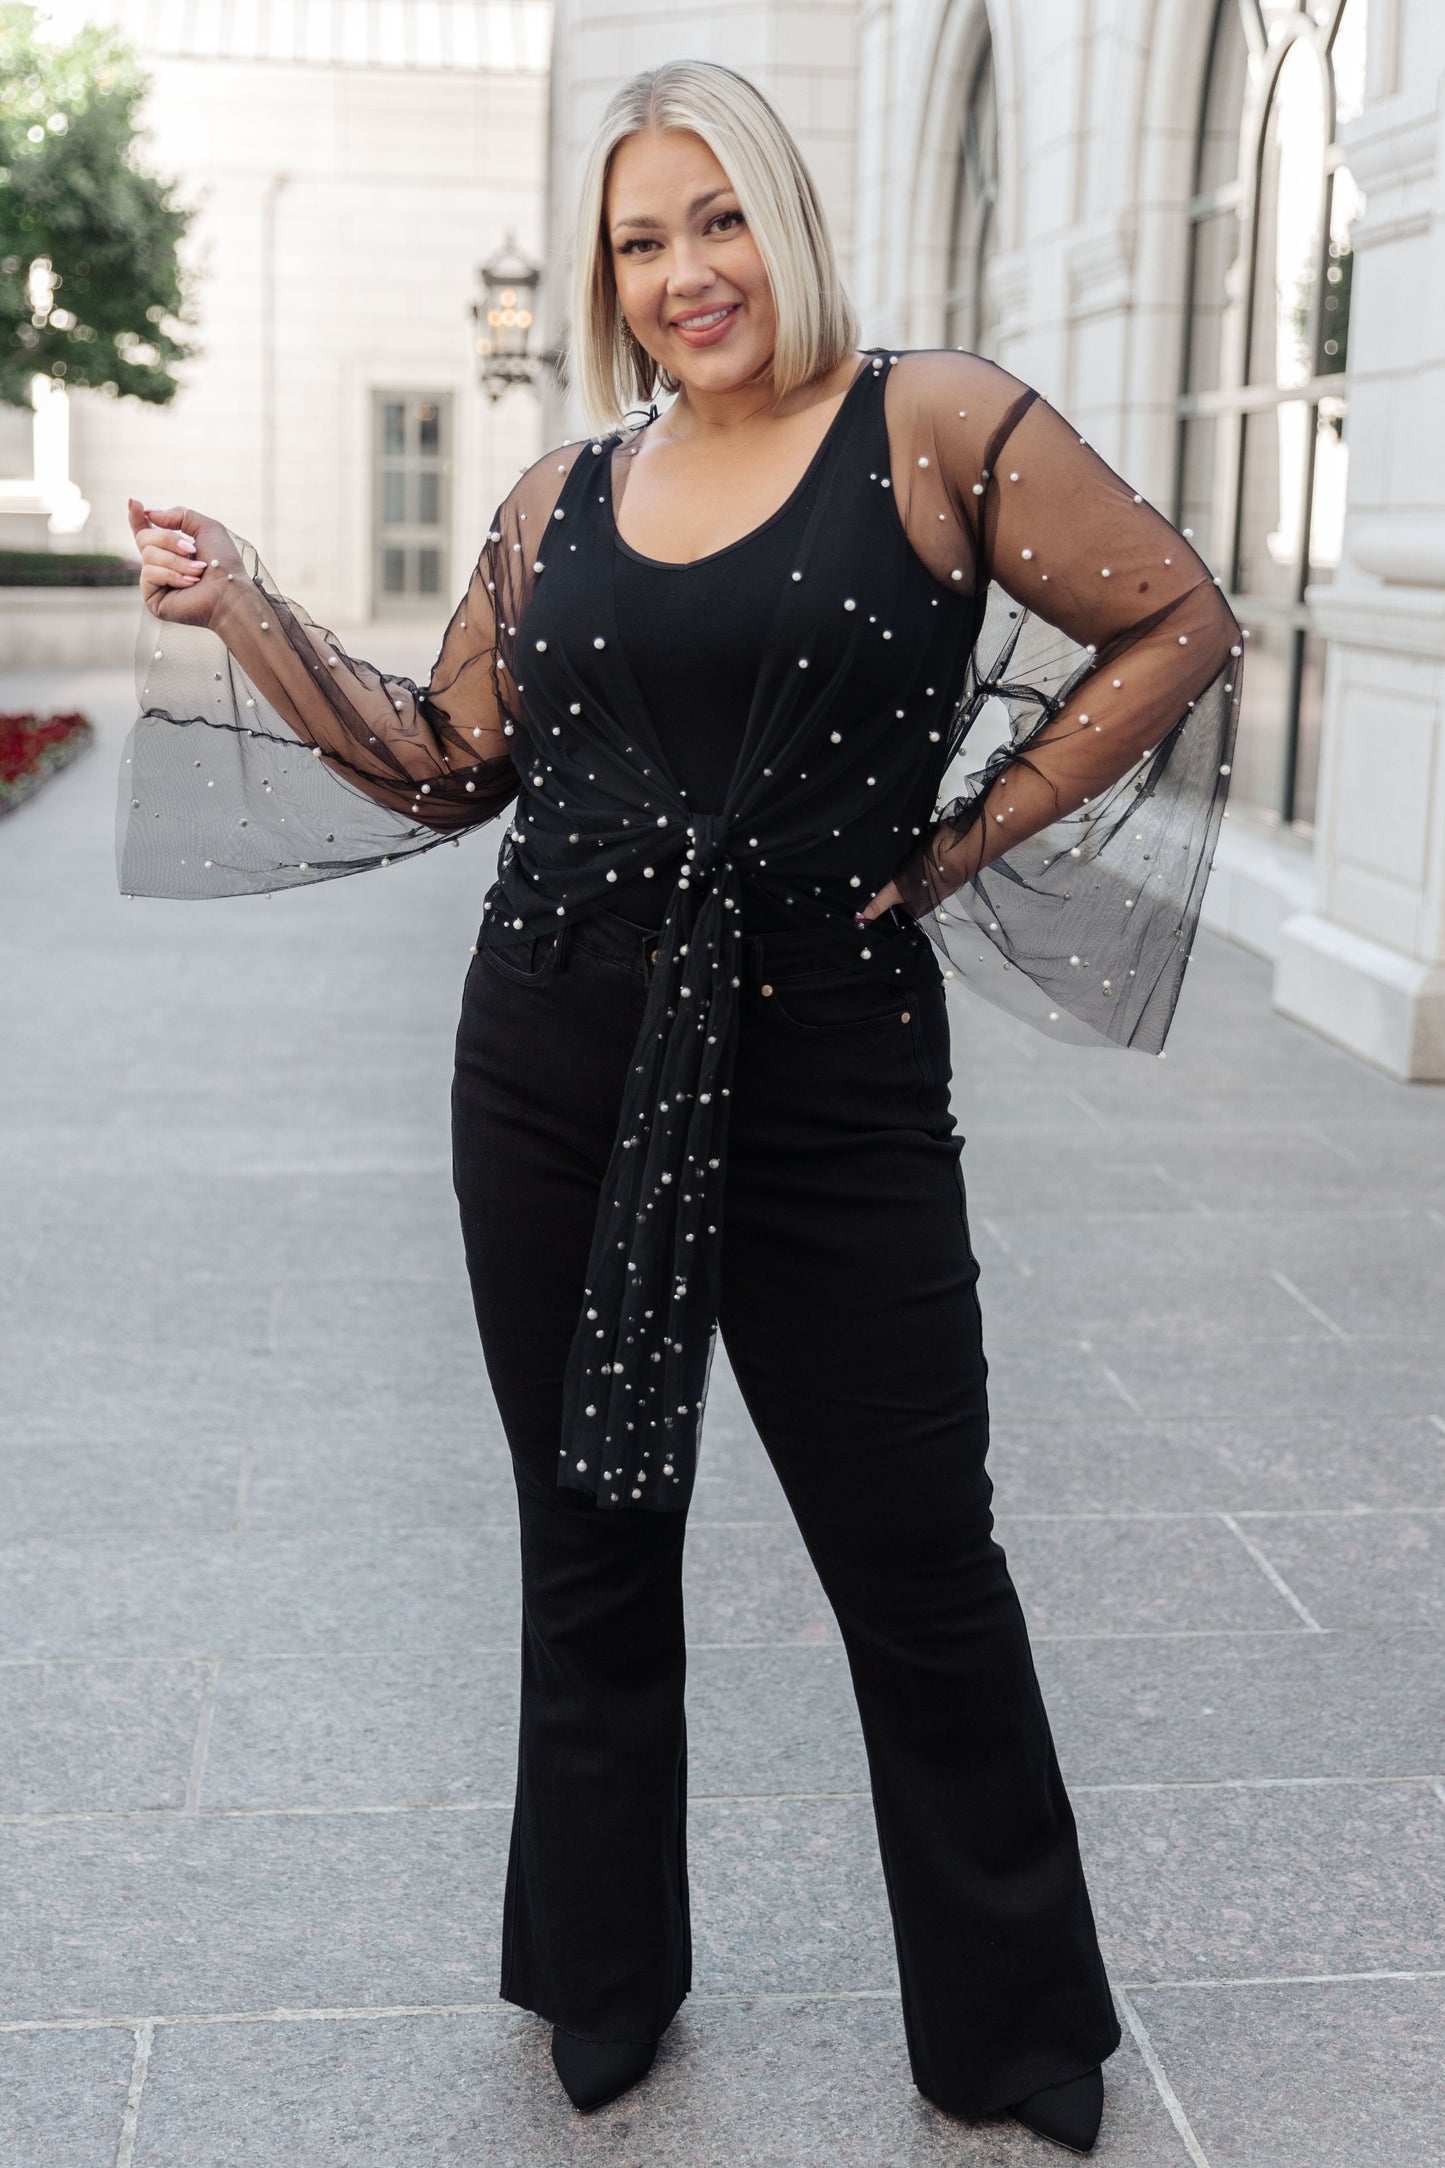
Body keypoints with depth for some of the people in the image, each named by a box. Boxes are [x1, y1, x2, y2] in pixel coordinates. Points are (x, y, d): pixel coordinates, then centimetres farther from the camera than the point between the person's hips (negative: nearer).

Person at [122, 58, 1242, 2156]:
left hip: (831, 1068, -4)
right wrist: (245, 616, 5)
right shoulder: (565, 495, 10)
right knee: (589, 1546, 14)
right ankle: (599, 1990, 35)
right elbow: (446, 765, 14)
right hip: (556, 1074, 4)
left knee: (918, 1565, 5)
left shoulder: (931, 426, -3)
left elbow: (1178, 622, 0)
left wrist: (962, 845, -4)